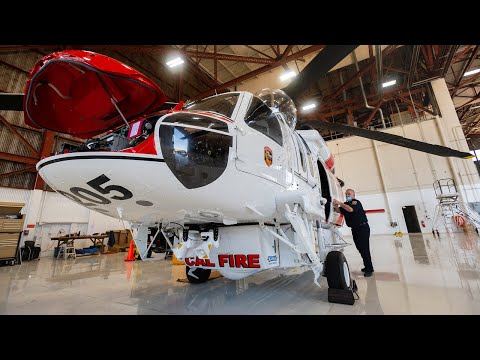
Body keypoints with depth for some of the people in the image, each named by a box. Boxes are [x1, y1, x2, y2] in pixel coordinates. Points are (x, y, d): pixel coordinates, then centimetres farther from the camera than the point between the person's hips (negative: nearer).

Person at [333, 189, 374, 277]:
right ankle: (367, 266, 25)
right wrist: (335, 206, -19)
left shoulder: (356, 202, -11)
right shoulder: (346, 204, 11)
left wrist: (340, 203, -28)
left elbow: (351, 209, -30)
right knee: (360, 248, 12)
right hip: (354, 229, 8)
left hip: (363, 228, -7)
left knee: (364, 248, -7)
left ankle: (369, 269, 0)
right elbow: (339, 211, 0)